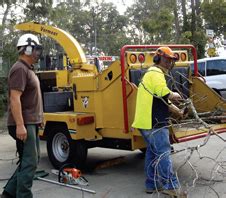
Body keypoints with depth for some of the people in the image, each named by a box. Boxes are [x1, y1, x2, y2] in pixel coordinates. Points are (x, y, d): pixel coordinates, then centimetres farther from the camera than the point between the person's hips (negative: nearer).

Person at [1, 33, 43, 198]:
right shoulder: (20, 69, -14)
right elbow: (15, 99, -23)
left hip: (31, 123, 10)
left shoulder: (28, 69, 17)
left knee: (30, 160, 15)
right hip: (24, 125, -10)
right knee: (29, 163, -7)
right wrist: (20, 125, -27)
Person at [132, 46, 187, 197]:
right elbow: (164, 94, -25)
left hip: (148, 122, 11)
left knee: (153, 153, 14)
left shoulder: (152, 74, 23)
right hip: (154, 123, -11)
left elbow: (163, 101, 26)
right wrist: (175, 95, -5)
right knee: (164, 154, -6)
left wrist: (178, 112, 26)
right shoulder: (156, 73, -11)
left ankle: (152, 185, 21)